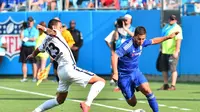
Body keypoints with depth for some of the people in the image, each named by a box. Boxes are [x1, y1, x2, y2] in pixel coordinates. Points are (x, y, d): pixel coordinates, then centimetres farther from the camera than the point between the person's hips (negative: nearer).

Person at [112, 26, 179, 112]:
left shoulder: (142, 43, -4)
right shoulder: (128, 45, -26)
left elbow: (154, 41, 17)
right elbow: (115, 56, -37)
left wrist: (168, 37, 17)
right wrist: (115, 73, -46)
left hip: (136, 72, 5)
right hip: (124, 76, -5)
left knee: (147, 90, -21)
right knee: (132, 103, 1)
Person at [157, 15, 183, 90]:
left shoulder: (177, 28, -9)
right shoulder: (166, 27, 16)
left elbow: (178, 40, -18)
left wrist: (176, 51, -24)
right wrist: (161, 48, 22)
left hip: (172, 52, -8)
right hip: (164, 51, 8)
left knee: (173, 69, -7)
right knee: (163, 69, 10)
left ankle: (173, 86, -4)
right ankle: (165, 85, 20)